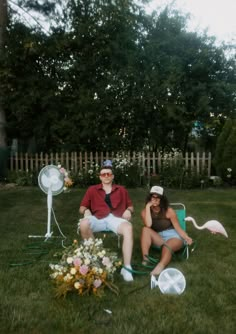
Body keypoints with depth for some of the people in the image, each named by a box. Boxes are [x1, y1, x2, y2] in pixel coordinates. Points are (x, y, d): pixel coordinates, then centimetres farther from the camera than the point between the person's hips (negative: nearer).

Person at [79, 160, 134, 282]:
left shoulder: (121, 190, 24)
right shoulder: (92, 190, 22)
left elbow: (130, 206, 24)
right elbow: (82, 207, 19)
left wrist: (128, 210, 0)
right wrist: (86, 210, -5)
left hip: (115, 218, 0)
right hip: (98, 219, 0)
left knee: (128, 227, -36)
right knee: (83, 224, -35)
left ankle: (126, 267, -35)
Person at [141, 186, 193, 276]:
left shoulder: (169, 211, -8)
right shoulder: (145, 211, -3)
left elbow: (178, 228, -7)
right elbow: (148, 225, -22)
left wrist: (186, 237, -27)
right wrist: (148, 207, -20)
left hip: (173, 236, -3)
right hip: (158, 238, 3)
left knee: (167, 246, -36)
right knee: (145, 229, -25)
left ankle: (160, 267, -63)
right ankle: (145, 259, -35)